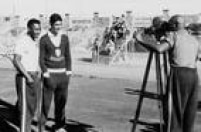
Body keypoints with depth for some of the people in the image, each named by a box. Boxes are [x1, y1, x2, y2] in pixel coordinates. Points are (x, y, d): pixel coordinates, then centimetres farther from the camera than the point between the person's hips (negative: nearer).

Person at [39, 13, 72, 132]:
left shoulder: (65, 38, 6)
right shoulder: (44, 39, -5)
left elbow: (68, 56, 9)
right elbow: (41, 58, -5)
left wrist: (68, 73, 2)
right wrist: (46, 75, -13)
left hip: (62, 74, 4)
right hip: (49, 74, -4)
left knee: (61, 101, 8)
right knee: (46, 102, -1)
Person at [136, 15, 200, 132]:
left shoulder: (173, 36, 0)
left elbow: (159, 49, -16)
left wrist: (141, 42, -8)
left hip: (178, 74, -6)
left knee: (175, 108, -3)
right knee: (190, 110, 11)